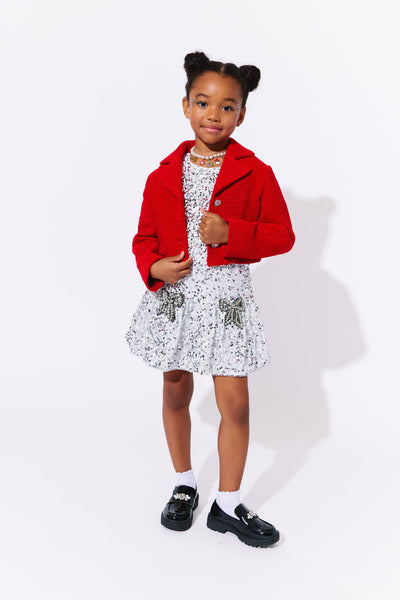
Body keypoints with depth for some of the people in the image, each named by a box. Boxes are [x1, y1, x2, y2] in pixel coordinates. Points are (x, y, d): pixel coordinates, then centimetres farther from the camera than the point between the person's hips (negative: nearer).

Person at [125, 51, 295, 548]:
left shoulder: (255, 173, -4)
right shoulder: (165, 175, 2)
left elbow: (282, 235, -4)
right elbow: (145, 236, 9)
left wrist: (231, 233, -19)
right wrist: (153, 267, -11)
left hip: (226, 296, -2)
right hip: (173, 293, 3)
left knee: (235, 403, -1)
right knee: (175, 394, 14)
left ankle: (228, 505, 18)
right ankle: (184, 485, 36)